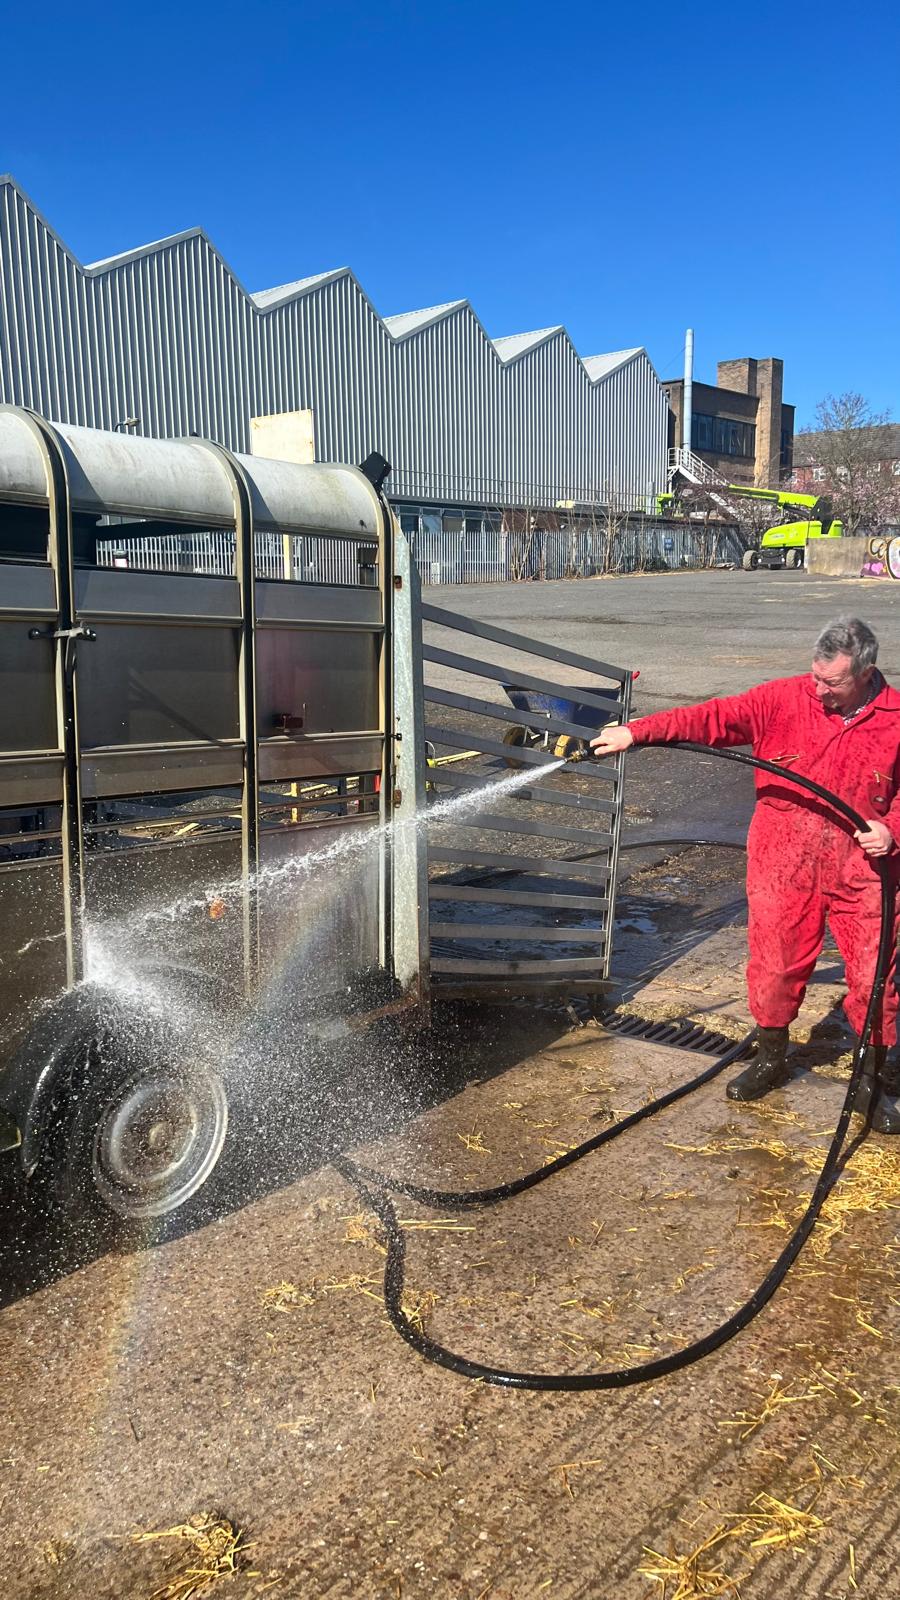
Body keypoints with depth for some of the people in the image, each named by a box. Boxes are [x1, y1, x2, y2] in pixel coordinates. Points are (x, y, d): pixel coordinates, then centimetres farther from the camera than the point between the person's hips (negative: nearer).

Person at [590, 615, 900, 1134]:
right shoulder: (784, 698, -4)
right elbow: (715, 717, -10)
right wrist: (637, 732, -18)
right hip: (782, 863, 1)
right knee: (774, 963, 9)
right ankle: (771, 1058, 31)